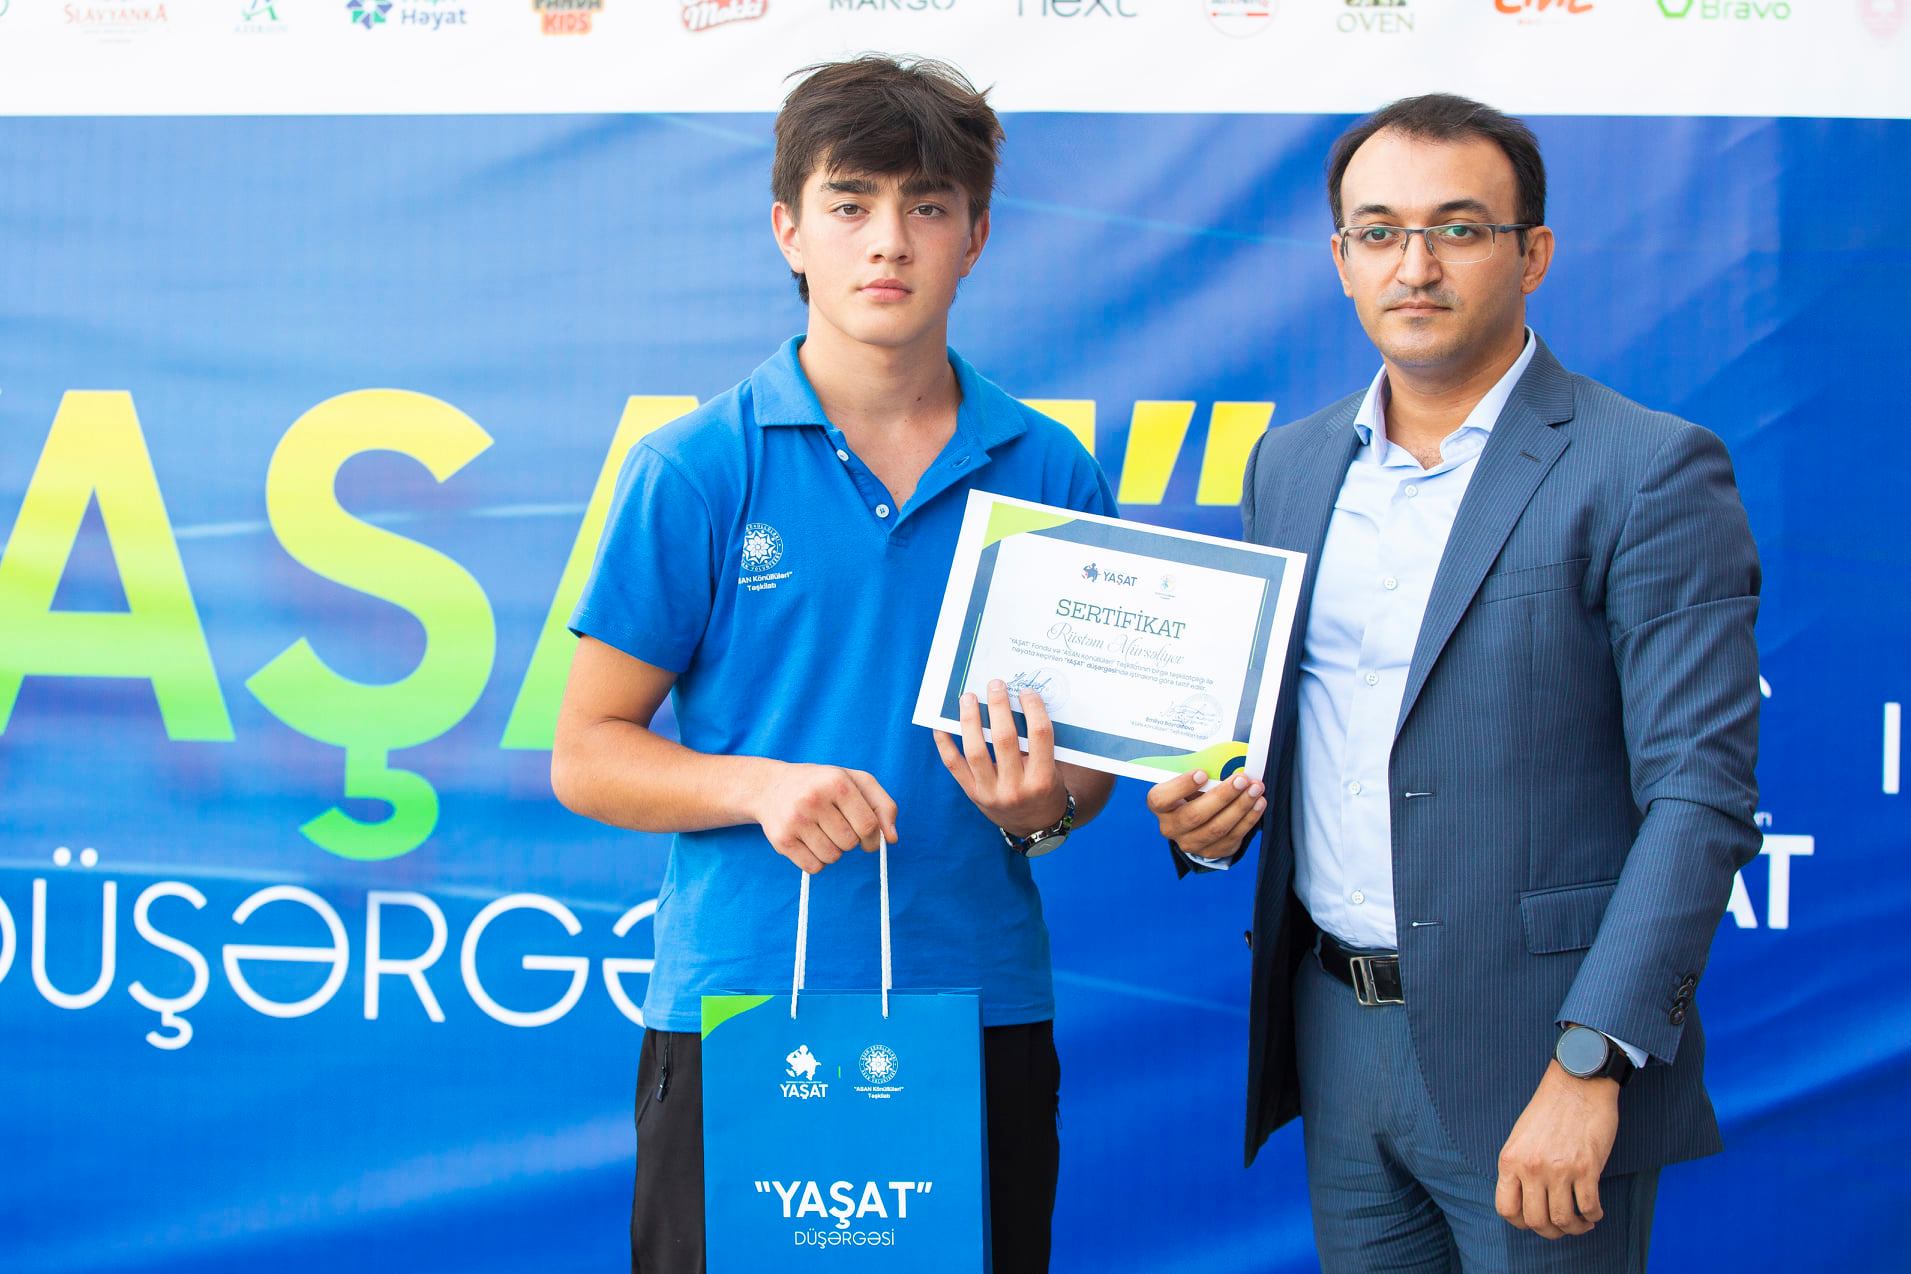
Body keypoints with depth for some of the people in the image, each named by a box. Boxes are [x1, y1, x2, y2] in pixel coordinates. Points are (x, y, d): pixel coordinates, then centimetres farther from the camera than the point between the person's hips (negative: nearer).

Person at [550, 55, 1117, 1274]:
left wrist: (1043, 805, -11)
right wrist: (761, 786, -18)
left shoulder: (1053, 476, 6)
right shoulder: (696, 469, -1)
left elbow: (1089, 755, 12)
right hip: (735, 1020, -2)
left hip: (982, 1005, 2)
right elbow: (587, 757, -1)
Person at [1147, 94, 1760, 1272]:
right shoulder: (1292, 465, 10)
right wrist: (1212, 810, -2)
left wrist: (1588, 1063, -19)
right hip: (1336, 1029, 6)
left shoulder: (1649, 471, -9)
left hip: (1533, 1045, -5)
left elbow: (1701, 795, -13)